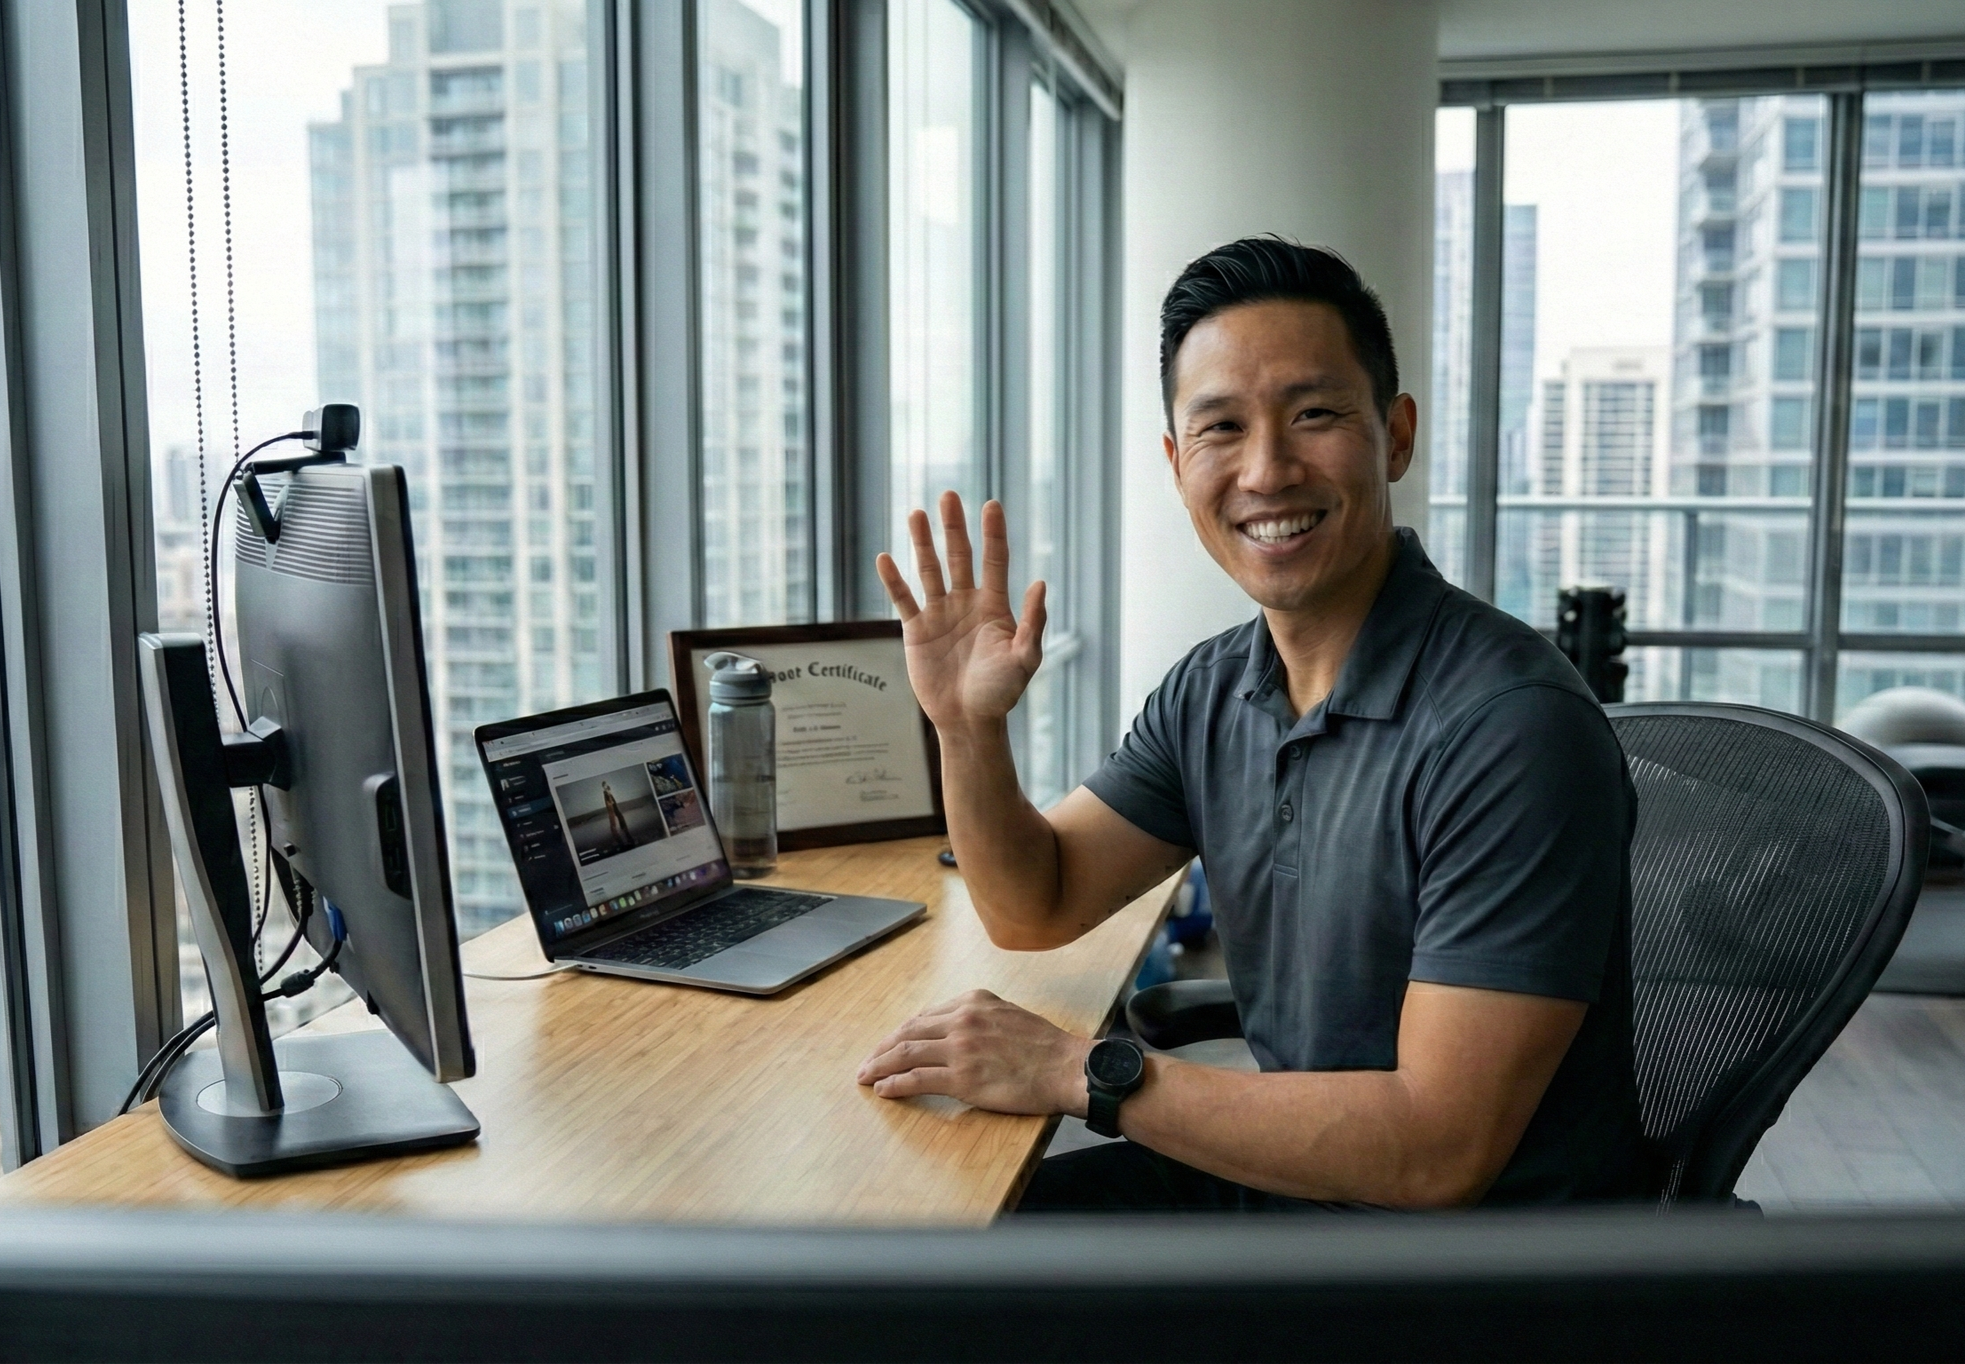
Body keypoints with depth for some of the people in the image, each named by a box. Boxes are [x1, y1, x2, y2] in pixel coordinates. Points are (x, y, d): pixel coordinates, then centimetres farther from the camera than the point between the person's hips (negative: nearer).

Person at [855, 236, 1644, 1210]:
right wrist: (969, 726, -12)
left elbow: (1439, 1150, -26)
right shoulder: (1211, 691, 0)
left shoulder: (1512, 726, -25)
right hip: (1282, 1173, 7)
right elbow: (1035, 909, 7)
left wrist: (1083, 1072, -25)